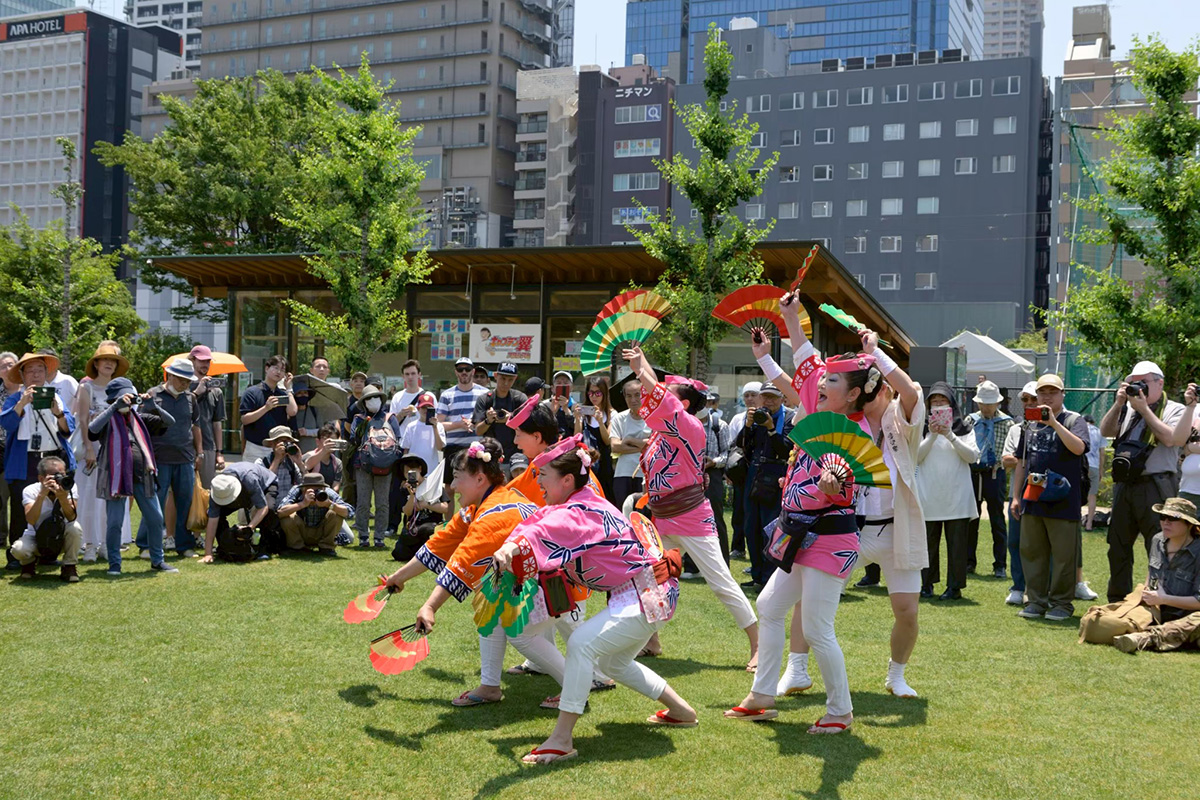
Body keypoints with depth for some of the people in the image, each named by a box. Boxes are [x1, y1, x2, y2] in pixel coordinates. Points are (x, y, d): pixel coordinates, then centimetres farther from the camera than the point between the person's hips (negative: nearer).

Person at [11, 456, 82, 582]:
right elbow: (31, 520, -33)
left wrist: (63, 498, -44)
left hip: (61, 537, 0)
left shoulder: (69, 486, -14)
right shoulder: (30, 490, -17)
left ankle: (69, 567, -9)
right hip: (37, 537, 0)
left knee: (75, 528, -33)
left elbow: (72, 518, -27)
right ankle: (29, 563, 8)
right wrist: (41, 495, -43)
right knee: (18, 549, -32)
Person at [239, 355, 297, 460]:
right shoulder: (251, 392, -1)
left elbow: (292, 412, -6)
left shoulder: (283, 394, 12)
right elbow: (244, 420, -8)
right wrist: (266, 408, -20)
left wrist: (288, 388, 2)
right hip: (256, 447, -3)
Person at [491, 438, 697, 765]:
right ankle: (681, 711, 39)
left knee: (582, 644, -23)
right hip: (639, 593, 11)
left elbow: (546, 529, -43)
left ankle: (562, 739, -19)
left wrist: (512, 548, -61)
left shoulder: (580, 512, -22)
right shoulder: (586, 502, 7)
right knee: (613, 662, 25)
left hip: (646, 596, -11)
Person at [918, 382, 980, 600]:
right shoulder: (923, 426, 8)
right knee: (928, 540, 6)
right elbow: (916, 457, -1)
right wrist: (932, 436, -12)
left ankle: (955, 586, 5)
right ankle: (927, 583, 16)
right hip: (928, 496, 1)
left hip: (957, 495, -1)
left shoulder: (964, 427, 7)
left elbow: (973, 456, -4)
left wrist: (950, 436, -13)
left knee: (957, 541, -1)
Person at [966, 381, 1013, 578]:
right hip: (972, 472, 3)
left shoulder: (1006, 422, 2)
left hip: (994, 474, -2)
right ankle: (968, 562, 17)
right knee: (971, 519, 7)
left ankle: (999, 565, 8)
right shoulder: (970, 420, 10)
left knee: (997, 521, 1)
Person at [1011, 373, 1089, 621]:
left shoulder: (1073, 420, 0)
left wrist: (1054, 422, -23)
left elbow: (1079, 448, -21)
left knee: (1063, 555, 0)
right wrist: (1016, 496, 15)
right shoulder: (1031, 424, 15)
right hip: (1032, 500, 5)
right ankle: (1036, 601, 18)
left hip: (1062, 501, -5)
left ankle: (1061, 603, 10)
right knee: (1032, 552, 9)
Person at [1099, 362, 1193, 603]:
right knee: (1118, 548, 12)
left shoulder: (1173, 410, 2)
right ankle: (1117, 603, 22)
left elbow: (1172, 439, -14)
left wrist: (1145, 409, -9)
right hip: (1124, 486, 6)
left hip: (1155, 486, -6)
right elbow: (1106, 431, 8)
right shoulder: (1129, 409, 17)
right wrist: (1119, 403, -2)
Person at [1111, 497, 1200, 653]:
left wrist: (1164, 599, -15)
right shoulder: (1158, 540, 6)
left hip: (1184, 619, -6)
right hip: (1158, 613, 6)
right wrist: (1145, 591, 9)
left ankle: (1145, 638, -53)